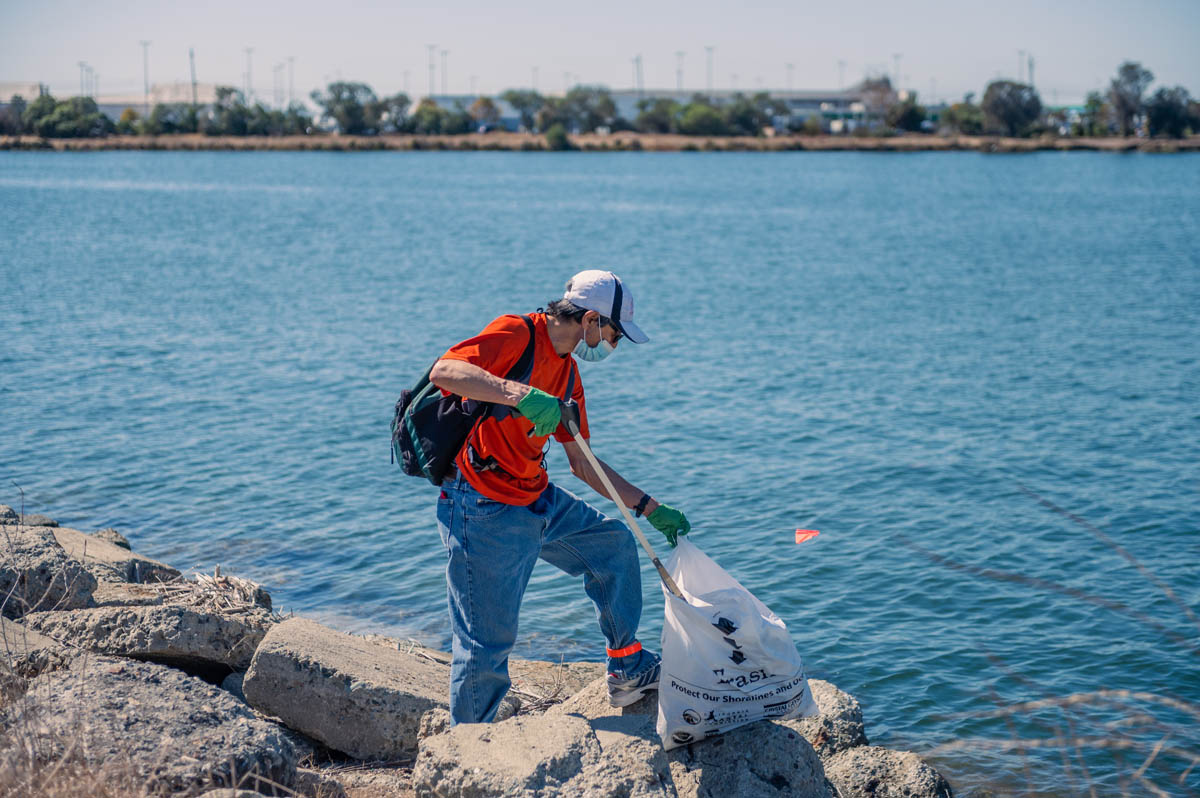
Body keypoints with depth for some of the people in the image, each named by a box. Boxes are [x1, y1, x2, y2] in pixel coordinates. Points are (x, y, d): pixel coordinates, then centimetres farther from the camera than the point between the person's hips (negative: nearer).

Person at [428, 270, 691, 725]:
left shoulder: (567, 372, 13)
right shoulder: (515, 334, -14)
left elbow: (583, 465, 18)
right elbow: (444, 371, -31)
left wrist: (648, 507, 15)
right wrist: (520, 394, -42)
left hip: (539, 500, 9)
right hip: (485, 511, -9)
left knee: (613, 543, 15)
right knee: (488, 642, -3)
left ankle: (627, 670, 24)